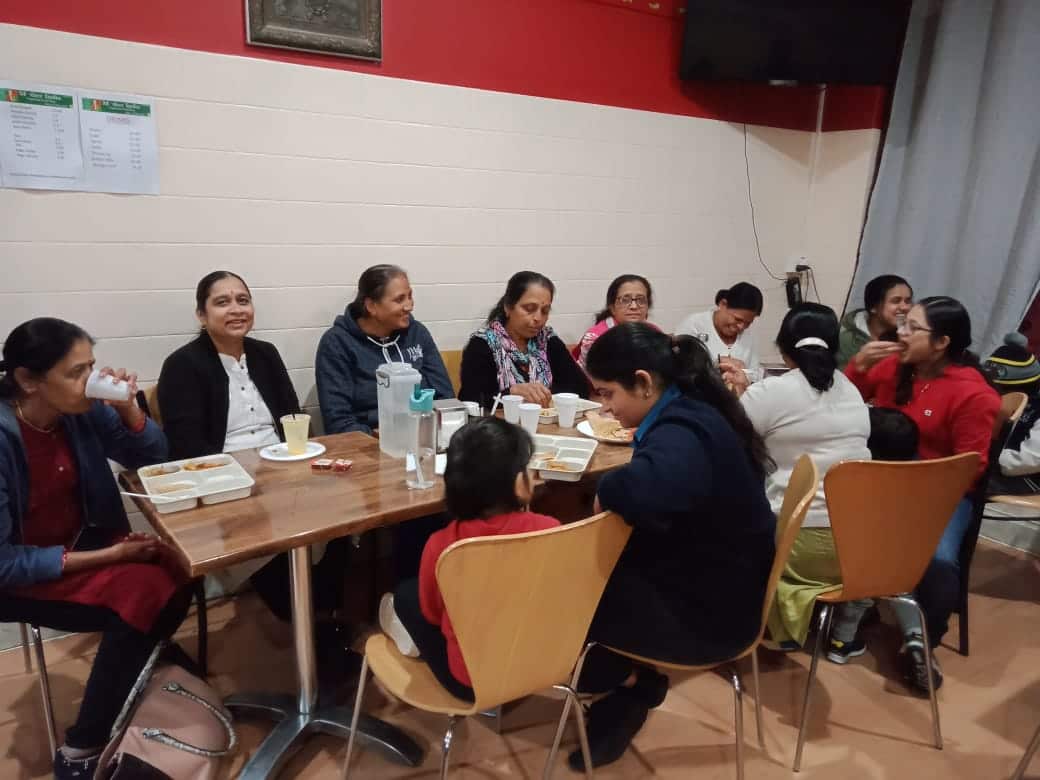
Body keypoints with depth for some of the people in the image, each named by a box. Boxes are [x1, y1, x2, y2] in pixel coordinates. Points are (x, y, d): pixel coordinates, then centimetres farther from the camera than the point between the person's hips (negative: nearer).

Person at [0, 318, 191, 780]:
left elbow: (152, 458, 1)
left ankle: (140, 669, 11)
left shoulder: (81, 411, -10)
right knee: (142, 593, -25)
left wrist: (128, 408, -17)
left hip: (81, 542, 6)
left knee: (176, 569, -16)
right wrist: (104, 557, -23)